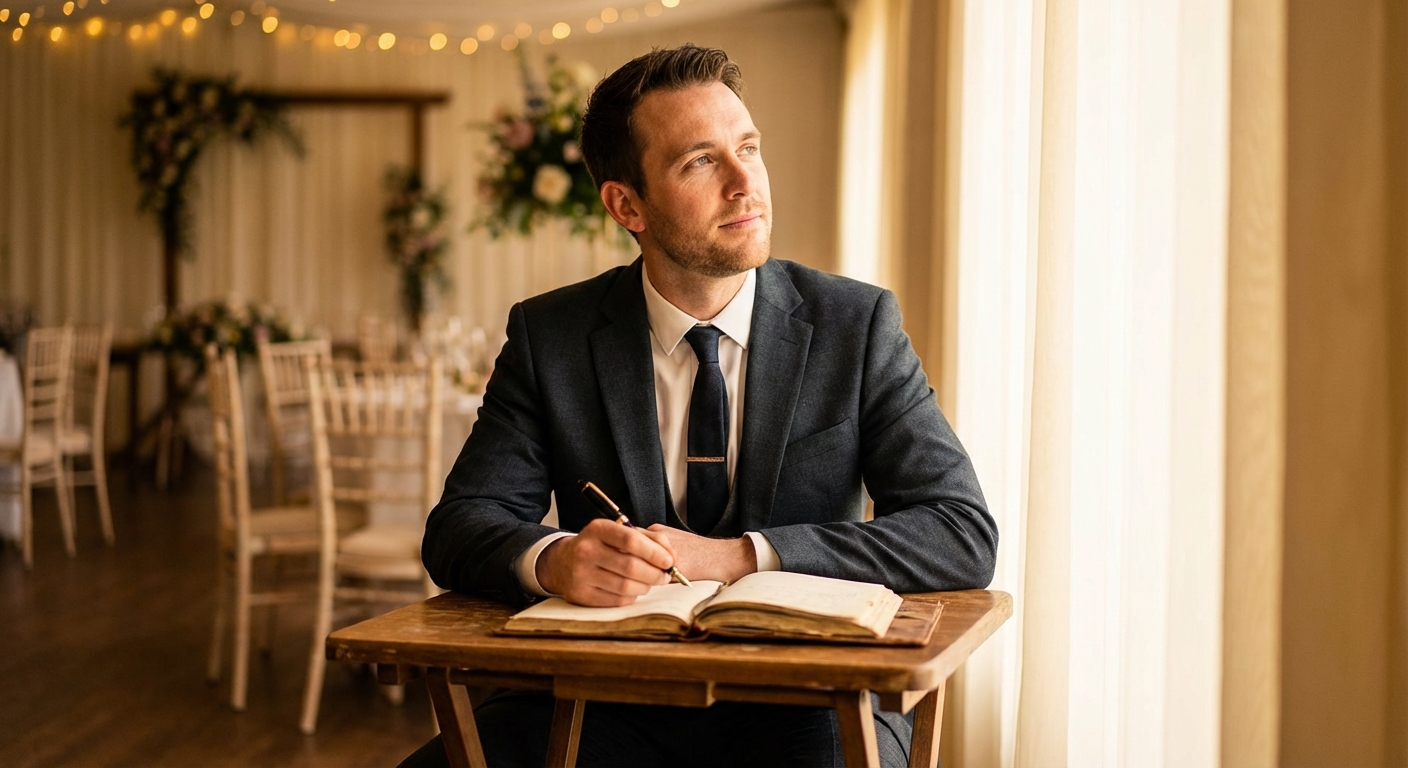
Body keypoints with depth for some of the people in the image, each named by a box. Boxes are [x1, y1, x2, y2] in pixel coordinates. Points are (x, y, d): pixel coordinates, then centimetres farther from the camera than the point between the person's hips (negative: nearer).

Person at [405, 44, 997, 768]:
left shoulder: (856, 324, -1)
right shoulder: (549, 337, 2)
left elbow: (965, 534, -8)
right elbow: (458, 528, -2)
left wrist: (739, 556, -20)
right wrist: (554, 559, -27)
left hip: (802, 706, -1)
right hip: (612, 703, 1)